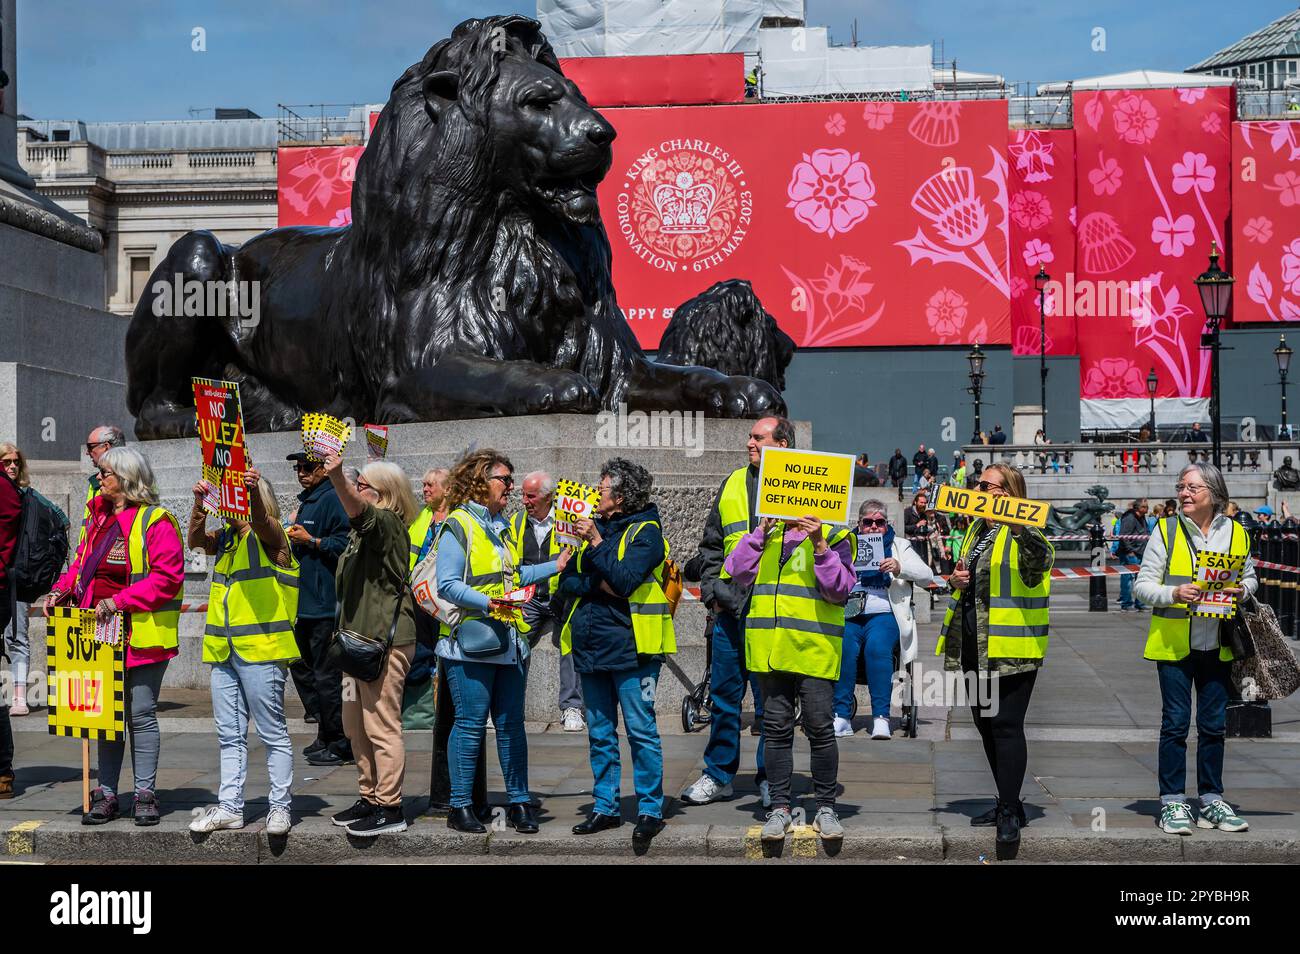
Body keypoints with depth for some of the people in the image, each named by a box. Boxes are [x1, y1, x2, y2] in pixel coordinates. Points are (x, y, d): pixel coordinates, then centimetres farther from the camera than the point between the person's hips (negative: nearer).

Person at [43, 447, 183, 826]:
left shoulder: (155, 522, -12)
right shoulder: (98, 517, 13)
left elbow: (167, 577, -18)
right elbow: (82, 563, 20)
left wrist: (119, 601, -21)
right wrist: (61, 590, 1)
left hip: (142, 634, -7)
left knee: (140, 715, 0)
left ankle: (145, 794, 10)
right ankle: (106, 795, 17)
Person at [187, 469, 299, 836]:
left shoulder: (270, 535, -3)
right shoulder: (227, 538, 16)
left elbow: (260, 521, -24)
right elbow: (195, 540, 0)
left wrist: (254, 492, -43)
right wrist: (200, 503, -15)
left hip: (260, 649, -7)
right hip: (224, 651, 7)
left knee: (272, 733, -1)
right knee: (230, 734, 10)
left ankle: (280, 807, 4)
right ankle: (230, 807, 15)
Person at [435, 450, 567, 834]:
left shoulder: (501, 526, 18)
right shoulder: (458, 525, -7)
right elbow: (447, 585, -14)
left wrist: (554, 566, 19)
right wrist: (488, 603, -24)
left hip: (507, 641, 7)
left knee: (511, 723, 7)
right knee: (471, 724, -4)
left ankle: (519, 803, 12)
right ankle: (460, 807, 4)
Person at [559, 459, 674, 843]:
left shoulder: (645, 531, -5)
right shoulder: (594, 527, 15)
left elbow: (625, 580, -20)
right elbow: (566, 581, 7)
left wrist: (596, 544, -18)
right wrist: (599, 583, -10)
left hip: (629, 645, -7)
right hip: (591, 646, 7)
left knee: (641, 731, -5)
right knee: (600, 733, 11)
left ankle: (650, 809, 1)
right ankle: (605, 807, 19)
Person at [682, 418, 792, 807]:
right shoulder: (732, 485, 13)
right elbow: (711, 545, 18)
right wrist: (710, 592, 7)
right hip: (730, 610, 5)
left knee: (771, 700, 3)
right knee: (724, 695, 10)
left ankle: (770, 777, 15)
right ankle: (719, 775, 19)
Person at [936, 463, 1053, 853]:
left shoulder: (1022, 531, -9)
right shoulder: (976, 529, 16)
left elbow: (1041, 558, -30)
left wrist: (1019, 527, -46)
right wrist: (956, 580, 6)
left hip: (1011, 644, -9)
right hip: (975, 643, 9)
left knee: (1006, 724, -10)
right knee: (985, 722, 14)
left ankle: (1010, 814, -5)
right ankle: (1008, 803, 26)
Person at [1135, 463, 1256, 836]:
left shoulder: (1236, 533, 6)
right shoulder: (1166, 530, -3)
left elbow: (1250, 578, 18)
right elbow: (1143, 585, -3)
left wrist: (1242, 589, -5)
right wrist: (1174, 594, -22)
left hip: (1217, 647, 3)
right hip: (1174, 645, -3)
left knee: (1214, 725, 9)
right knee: (1175, 722, -1)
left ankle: (1211, 801, 19)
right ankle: (1172, 803, 6)